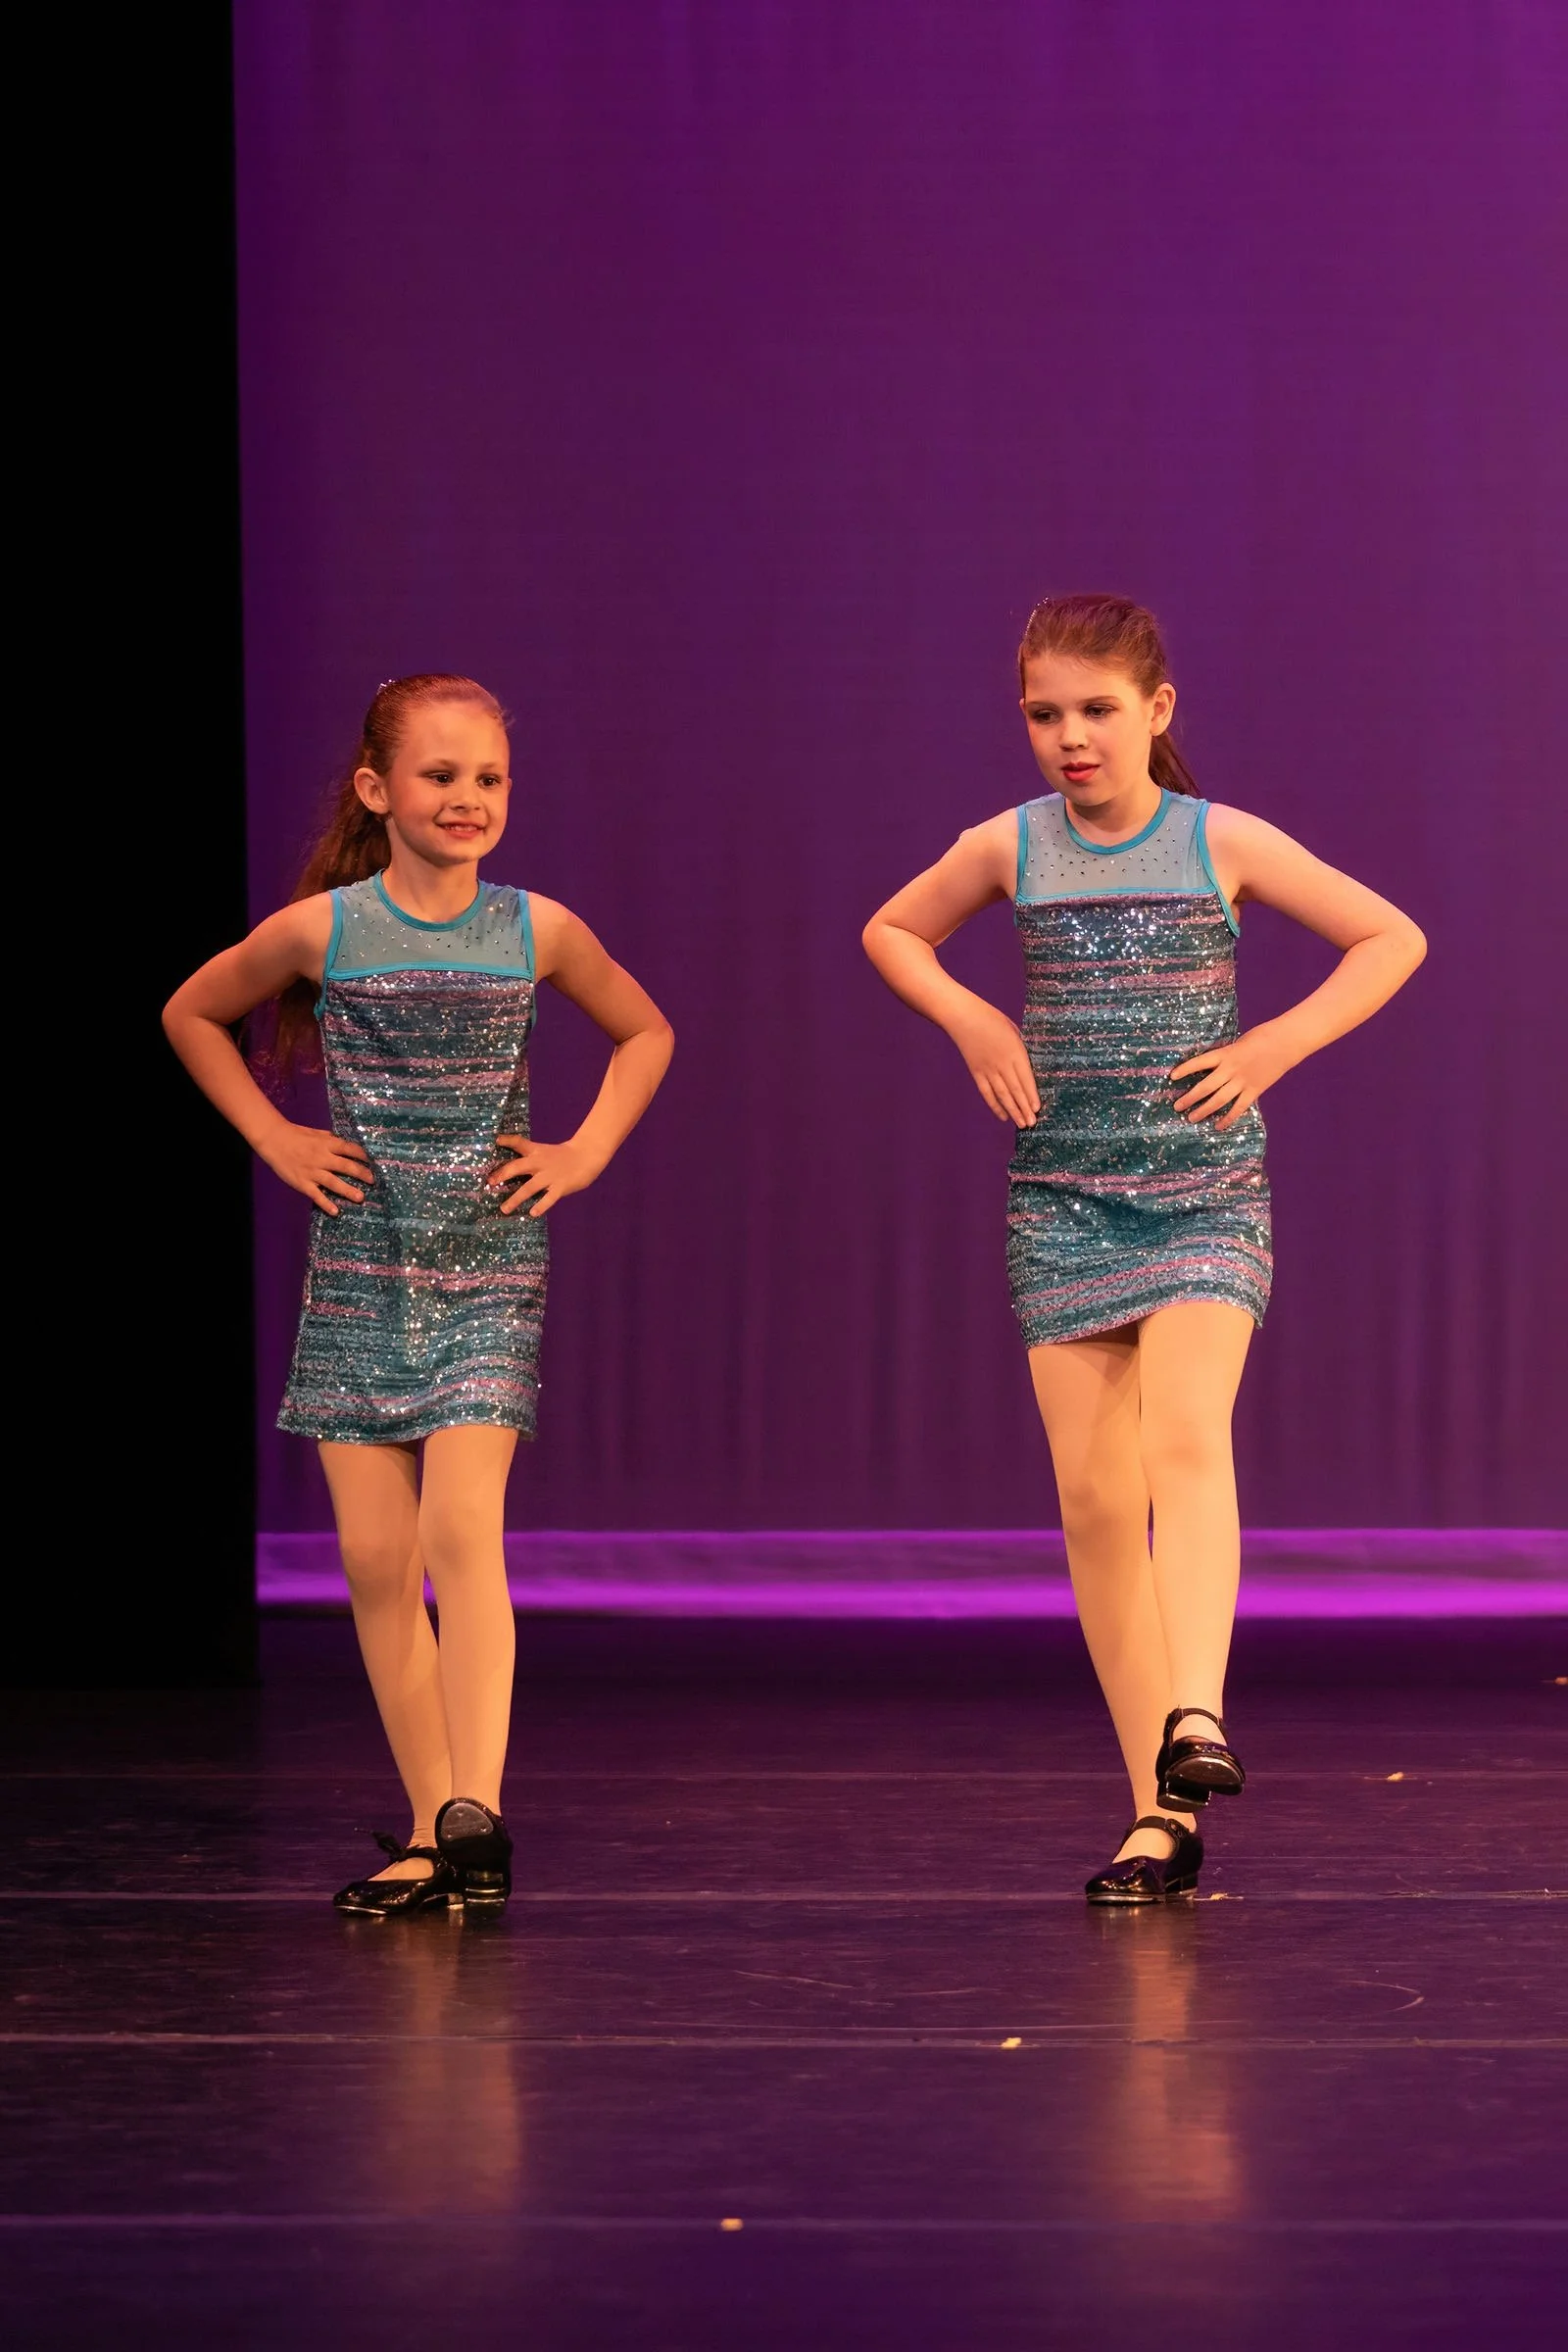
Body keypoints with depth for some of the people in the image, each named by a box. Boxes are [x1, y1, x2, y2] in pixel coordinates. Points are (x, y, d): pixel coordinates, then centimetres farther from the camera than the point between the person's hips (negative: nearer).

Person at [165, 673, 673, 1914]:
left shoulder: (538, 929, 0)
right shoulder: (322, 928, -2)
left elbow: (646, 1033, 18)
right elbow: (192, 1016, 14)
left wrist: (586, 1153, 6)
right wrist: (275, 1138, 6)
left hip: (489, 1268, -1)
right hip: (359, 1270, 1)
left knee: (461, 1532, -18)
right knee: (375, 1558, 0)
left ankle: (475, 1809, -23)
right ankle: (433, 1827, 8)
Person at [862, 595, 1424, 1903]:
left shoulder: (1224, 843, -2)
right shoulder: (1010, 849, 3)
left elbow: (1393, 938, 5)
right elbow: (891, 933, 22)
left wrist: (1275, 1044, -5)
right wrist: (972, 1021, 5)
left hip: (1205, 1192, -2)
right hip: (1062, 1197, 2)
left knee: (1185, 1436, -27)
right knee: (1095, 1501, -1)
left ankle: (1196, 1715, -40)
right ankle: (1161, 1813, 4)